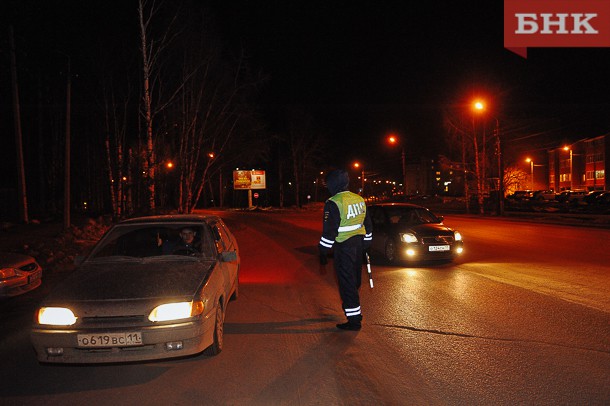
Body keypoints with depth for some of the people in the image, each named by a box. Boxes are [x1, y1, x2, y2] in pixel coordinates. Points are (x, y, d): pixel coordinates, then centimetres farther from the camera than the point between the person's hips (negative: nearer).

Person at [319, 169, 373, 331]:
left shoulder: (333, 203, -16)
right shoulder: (359, 199, 8)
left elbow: (329, 231, -17)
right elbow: (368, 225, 15)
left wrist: (323, 252, -10)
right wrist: (366, 244, 24)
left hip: (344, 247, -8)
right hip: (358, 244, 8)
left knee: (346, 282, -3)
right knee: (355, 279, 21)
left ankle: (354, 320, -1)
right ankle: (353, 309, 38)